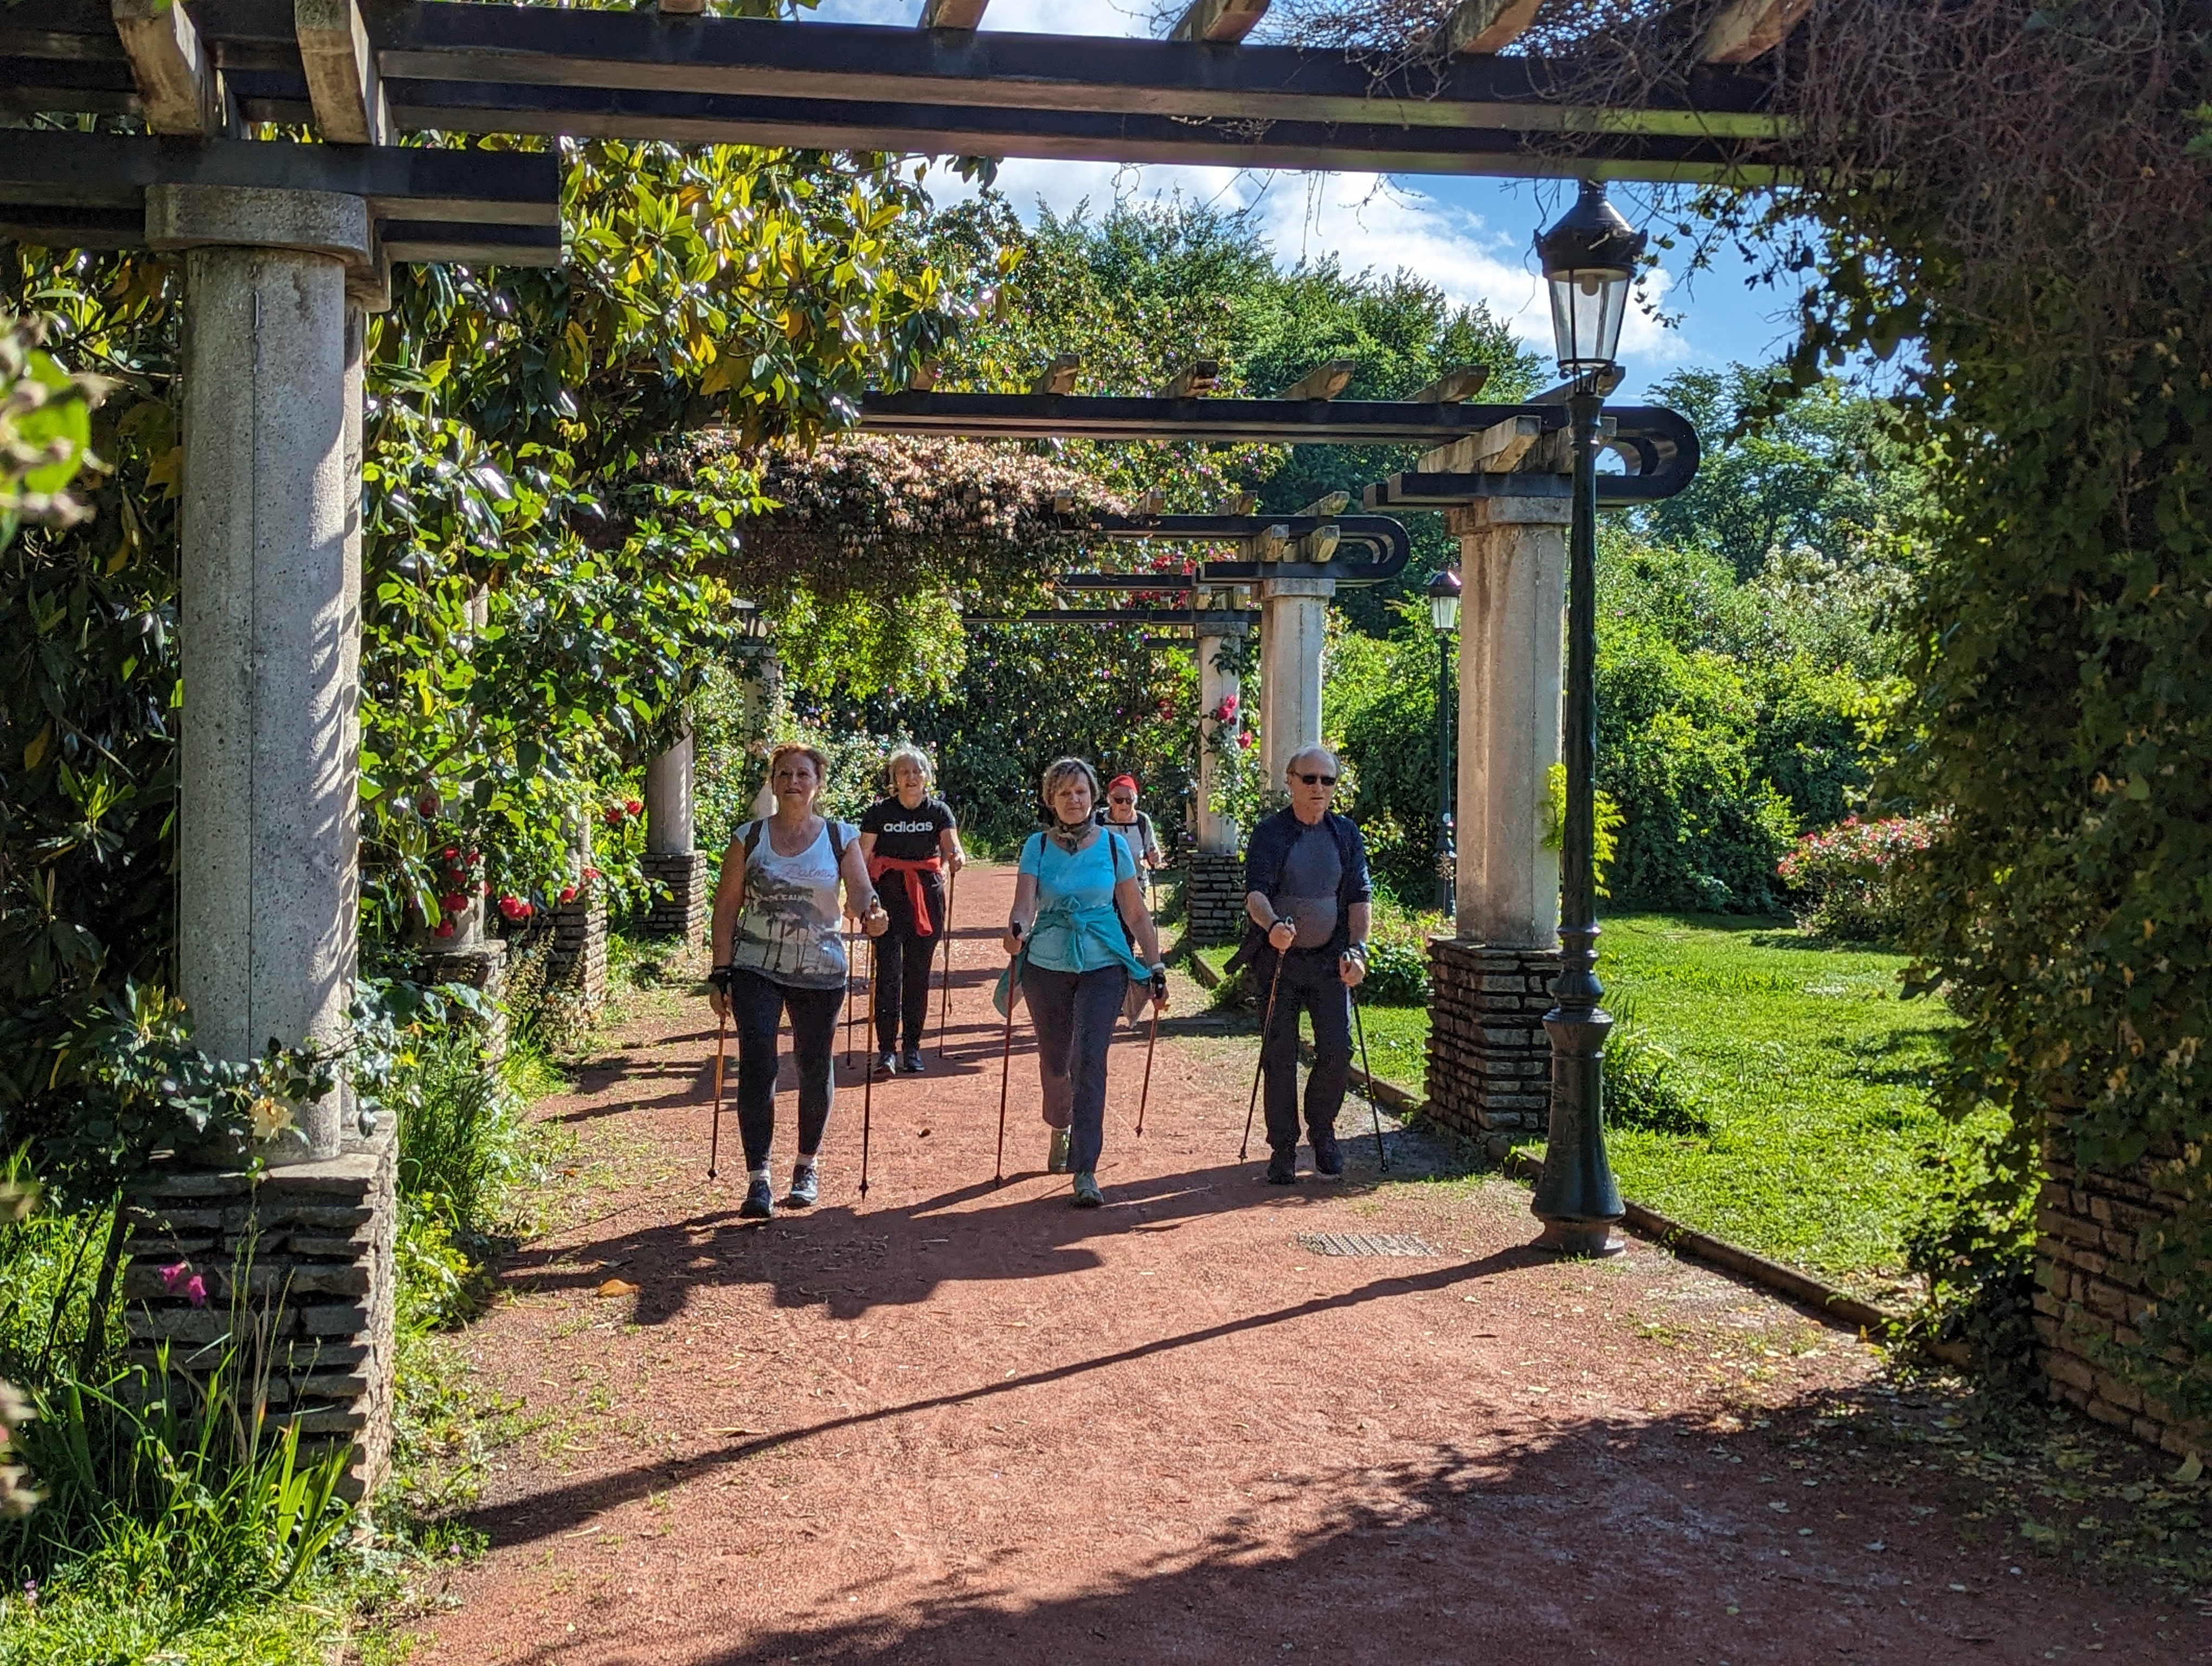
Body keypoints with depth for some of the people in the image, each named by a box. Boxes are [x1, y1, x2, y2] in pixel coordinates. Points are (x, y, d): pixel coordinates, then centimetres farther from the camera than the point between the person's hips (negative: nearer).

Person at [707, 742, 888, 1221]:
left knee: (815, 1070, 10)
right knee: (757, 1068, -10)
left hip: (820, 971, 1)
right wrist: (721, 973, -5)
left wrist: (869, 913, -34)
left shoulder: (840, 838, 2)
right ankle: (758, 1179, -6)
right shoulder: (749, 839, 1)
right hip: (757, 969, -1)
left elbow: (860, 891, -9)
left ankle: (807, 1166, 30)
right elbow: (726, 907, 1)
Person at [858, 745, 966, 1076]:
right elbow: (863, 857, -2)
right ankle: (886, 1050, -7)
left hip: (927, 897, 1)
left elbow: (952, 845, -11)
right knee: (888, 970, -9)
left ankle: (913, 1048, 15)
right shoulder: (880, 812, 0)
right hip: (888, 897, -1)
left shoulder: (938, 811, 3)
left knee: (919, 972, 6)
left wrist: (956, 859, -35)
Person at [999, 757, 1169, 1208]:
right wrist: (1017, 930, -33)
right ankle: (1060, 1130, 44)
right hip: (1047, 967, 1)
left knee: (1089, 1060, -13)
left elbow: (1136, 914, 5)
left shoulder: (1113, 845, 1)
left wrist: (1155, 967, 2)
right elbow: (1024, 904, -11)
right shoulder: (1038, 846, 1)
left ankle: (1085, 1170, -12)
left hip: (1104, 967, -1)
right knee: (1054, 1060, 13)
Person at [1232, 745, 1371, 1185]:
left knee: (1337, 1053, -4)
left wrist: (1357, 948, -12)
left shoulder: (1346, 834, 7)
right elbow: (1255, 891, -15)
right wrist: (1272, 925, -37)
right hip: (1279, 961, -2)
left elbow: (1361, 896, 4)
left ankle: (1322, 1131, 20)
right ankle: (1282, 1149, 11)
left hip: (1330, 962, 2)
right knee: (1279, 1057, 0)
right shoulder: (1269, 833, -3)